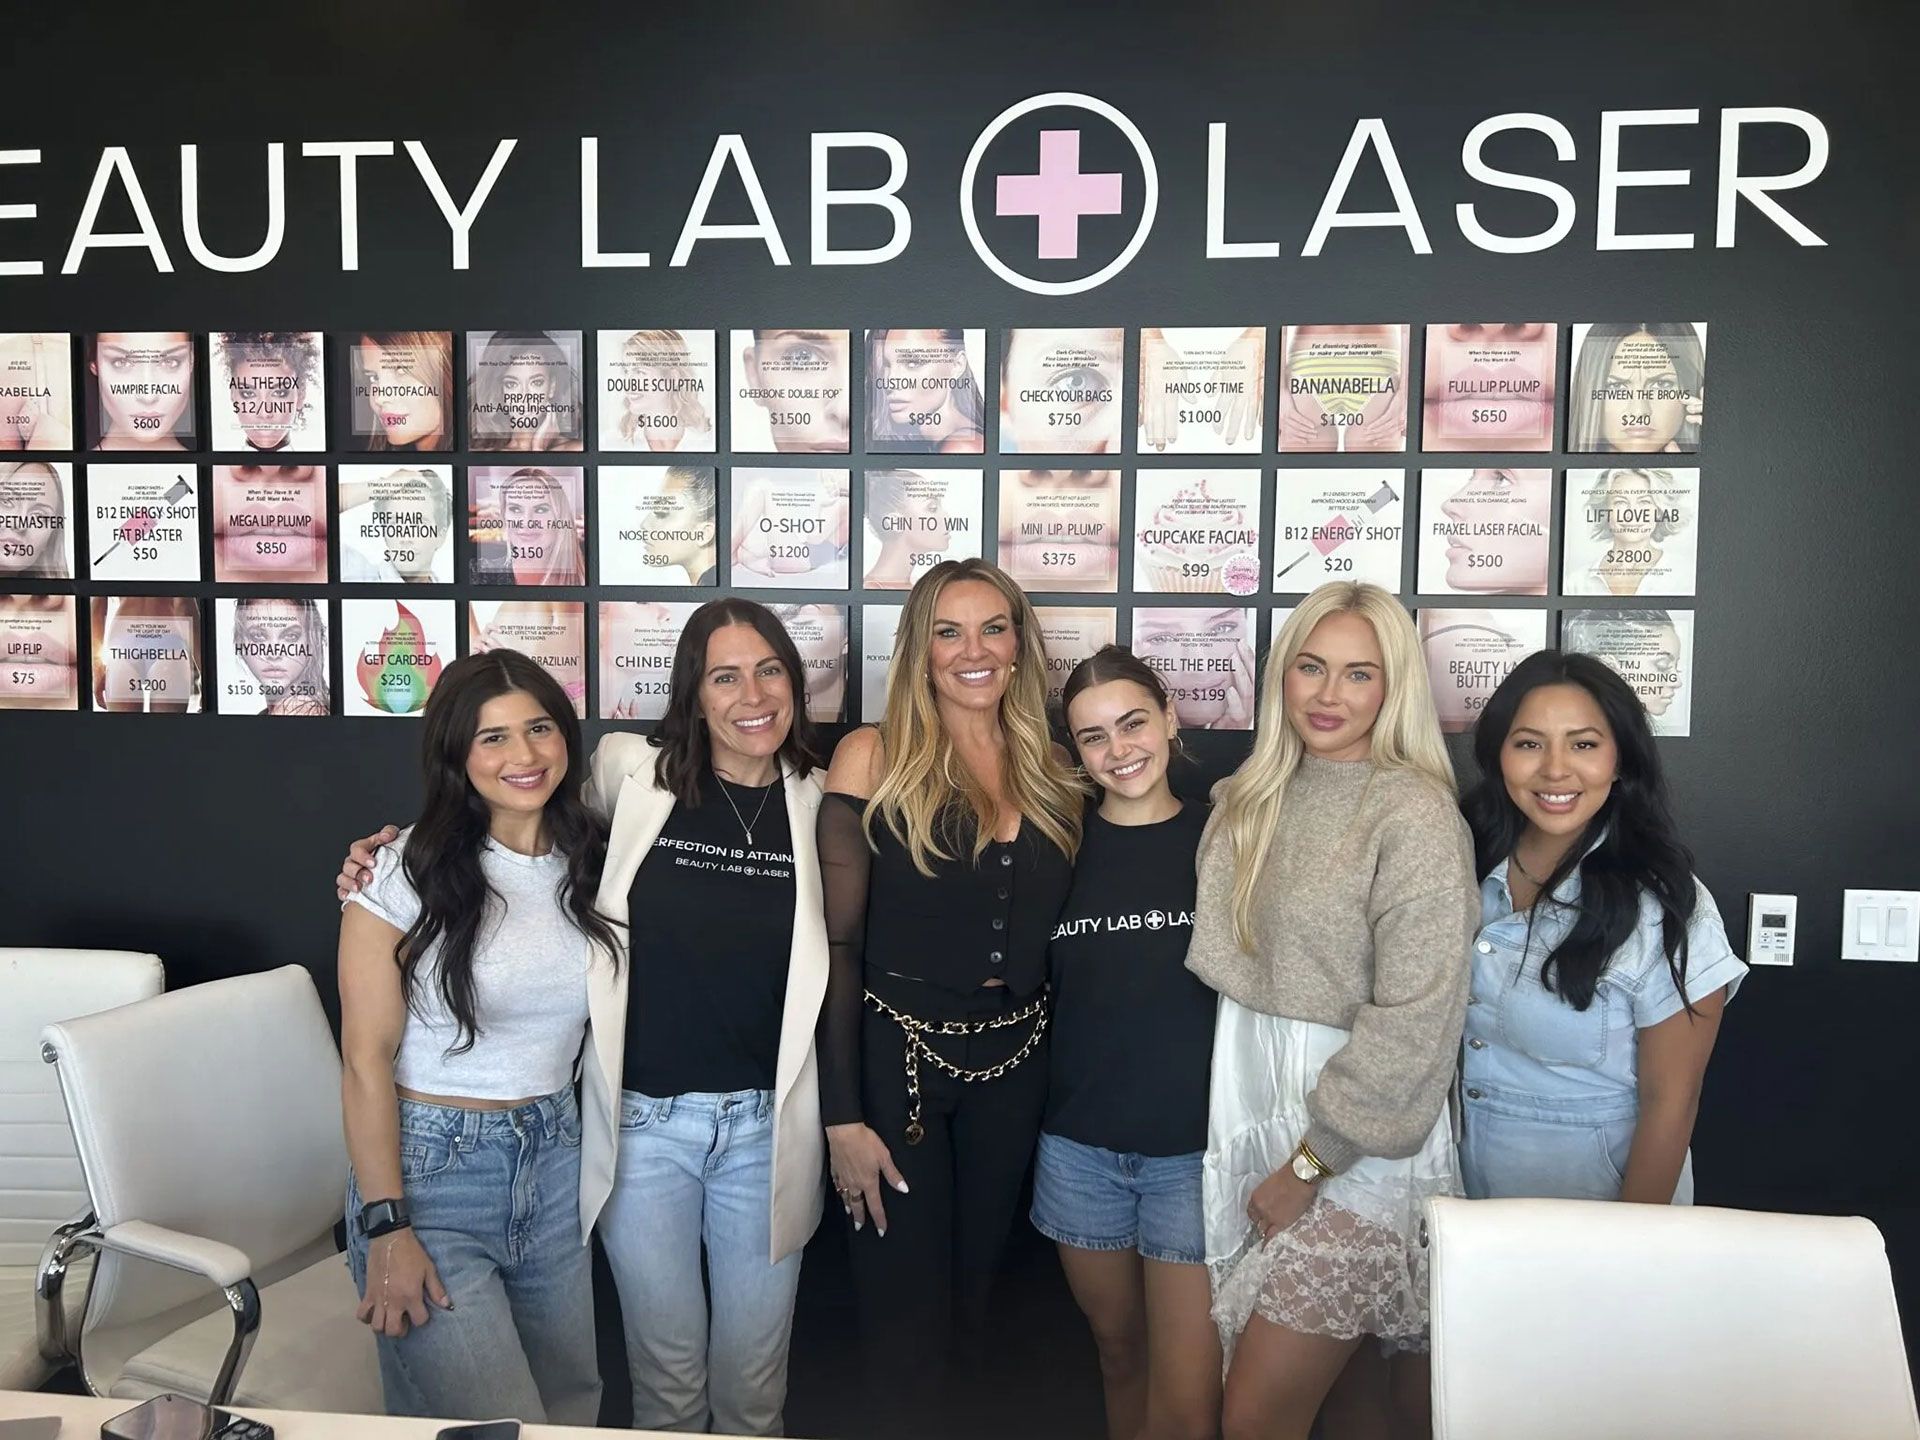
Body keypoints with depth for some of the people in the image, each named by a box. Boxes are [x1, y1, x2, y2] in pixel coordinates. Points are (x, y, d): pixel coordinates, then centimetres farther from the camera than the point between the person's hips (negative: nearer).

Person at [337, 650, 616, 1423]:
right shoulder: (407, 872, -13)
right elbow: (366, 1059, -12)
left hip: (555, 1158, 5)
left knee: (571, 1406, 17)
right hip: (430, 1163, -5)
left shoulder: (592, 862, 2)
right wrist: (386, 1228, -14)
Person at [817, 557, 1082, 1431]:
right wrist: (842, 1115, -13)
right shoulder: (874, 758, -9)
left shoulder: (1050, 772, 4)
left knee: (975, 1288, 19)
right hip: (897, 1051, -4)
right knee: (903, 1309, 6)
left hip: (1016, 1059, 4)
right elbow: (837, 943, -10)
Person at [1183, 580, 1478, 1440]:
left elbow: (1414, 1021, -16)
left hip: (1355, 1143, -6)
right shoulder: (1253, 798, 8)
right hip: (1254, 1118, 6)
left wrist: (1309, 1165, -12)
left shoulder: (1414, 812, -13)